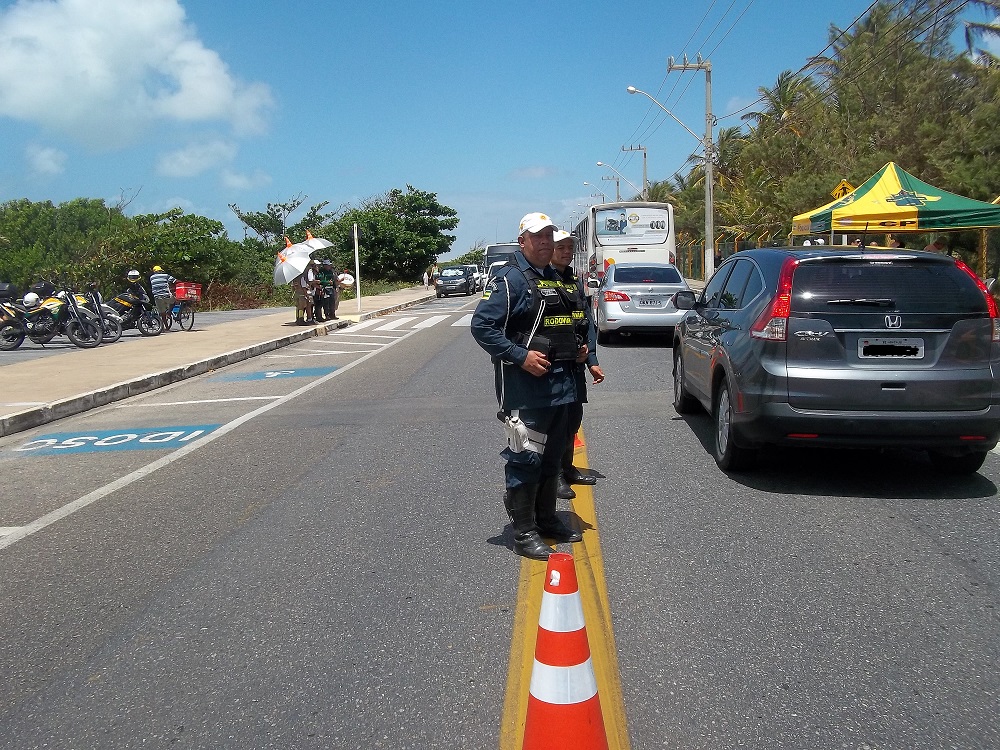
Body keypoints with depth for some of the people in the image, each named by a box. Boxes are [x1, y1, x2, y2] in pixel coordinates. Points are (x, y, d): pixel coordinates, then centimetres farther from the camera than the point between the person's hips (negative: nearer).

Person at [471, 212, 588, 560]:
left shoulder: (554, 278, 18)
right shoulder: (510, 278, -10)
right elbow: (481, 325, -18)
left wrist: (575, 350, 13)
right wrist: (520, 356, -22)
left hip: (560, 382, 9)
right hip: (525, 385, -9)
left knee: (552, 456, 17)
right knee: (525, 459, -4)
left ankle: (546, 519, 31)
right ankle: (524, 532, 5)